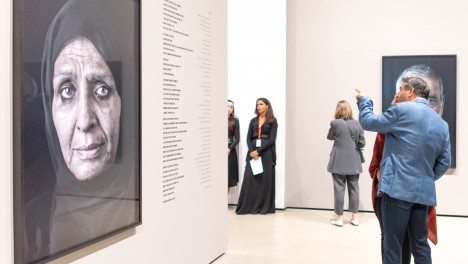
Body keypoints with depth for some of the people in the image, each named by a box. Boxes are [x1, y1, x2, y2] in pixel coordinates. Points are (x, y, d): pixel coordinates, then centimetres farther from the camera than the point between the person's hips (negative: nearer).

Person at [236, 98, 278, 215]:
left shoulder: (272, 121, 3)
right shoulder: (253, 120, 15)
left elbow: (272, 139, -7)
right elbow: (248, 138, 8)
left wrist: (258, 151, -15)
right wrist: (251, 151, -11)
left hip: (266, 152, -3)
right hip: (252, 152, 3)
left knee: (265, 179, -2)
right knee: (249, 178, -2)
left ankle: (264, 207, 4)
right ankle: (248, 206, 1)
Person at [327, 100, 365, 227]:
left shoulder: (335, 123, -9)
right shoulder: (357, 124, 0)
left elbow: (329, 137, 8)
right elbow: (362, 143, 3)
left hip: (339, 163, -3)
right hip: (354, 163, 3)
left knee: (339, 189, 3)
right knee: (354, 189, 10)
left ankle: (339, 218, 8)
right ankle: (355, 217, 15)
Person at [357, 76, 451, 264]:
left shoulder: (402, 110, -7)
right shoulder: (442, 123, 12)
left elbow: (368, 122, 4)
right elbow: (444, 162, 12)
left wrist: (364, 101, 20)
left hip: (398, 188, -7)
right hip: (423, 192, 7)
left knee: (392, 247, 0)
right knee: (420, 245, 14)